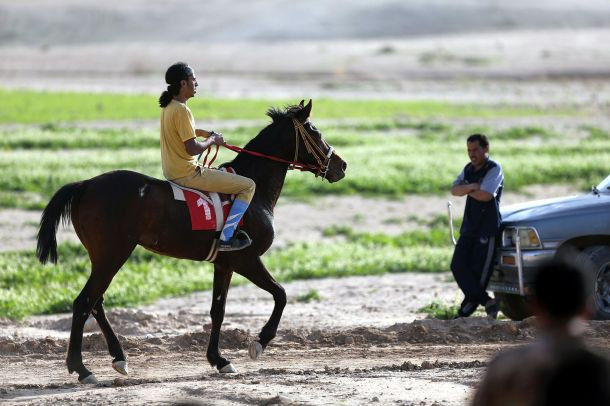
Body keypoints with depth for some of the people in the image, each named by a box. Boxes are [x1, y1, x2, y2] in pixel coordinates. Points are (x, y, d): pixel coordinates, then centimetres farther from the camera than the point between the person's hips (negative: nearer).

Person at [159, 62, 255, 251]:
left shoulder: (168, 106, 9)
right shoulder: (181, 110, -21)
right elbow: (192, 149, -26)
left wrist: (207, 134, 15)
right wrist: (212, 140, -8)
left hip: (171, 172, 11)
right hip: (187, 175, -11)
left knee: (225, 173, 36)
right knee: (248, 186, -6)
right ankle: (226, 238, -9)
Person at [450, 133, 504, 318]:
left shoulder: (494, 169, -7)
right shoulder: (469, 169, 16)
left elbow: (486, 195, -20)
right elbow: (455, 190, 3)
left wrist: (467, 190, -5)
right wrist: (470, 187, -15)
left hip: (487, 228, -8)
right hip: (469, 227, 8)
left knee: (479, 271, -4)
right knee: (458, 266, -3)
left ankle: (466, 311, 3)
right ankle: (486, 301, -1)